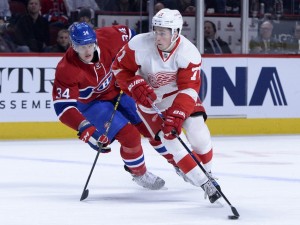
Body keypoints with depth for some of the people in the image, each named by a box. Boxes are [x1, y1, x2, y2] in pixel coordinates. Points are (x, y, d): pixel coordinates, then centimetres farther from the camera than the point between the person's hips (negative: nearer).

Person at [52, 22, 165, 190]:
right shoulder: (67, 70, -35)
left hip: (116, 91, 5)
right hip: (92, 103, -5)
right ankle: (139, 174, 9)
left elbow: (127, 35, -1)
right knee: (129, 135, -19)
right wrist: (84, 128, -49)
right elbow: (63, 106, -38)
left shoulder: (106, 38, -24)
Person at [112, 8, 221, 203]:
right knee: (169, 138, -15)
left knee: (197, 131, -14)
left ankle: (207, 171, 14)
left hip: (178, 94, 0)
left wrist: (175, 116, -39)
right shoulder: (140, 45, -25)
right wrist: (136, 87, -26)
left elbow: (188, 89, -28)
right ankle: (202, 182, -8)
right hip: (149, 98, 0)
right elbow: (120, 67, -11)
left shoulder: (189, 53, -26)